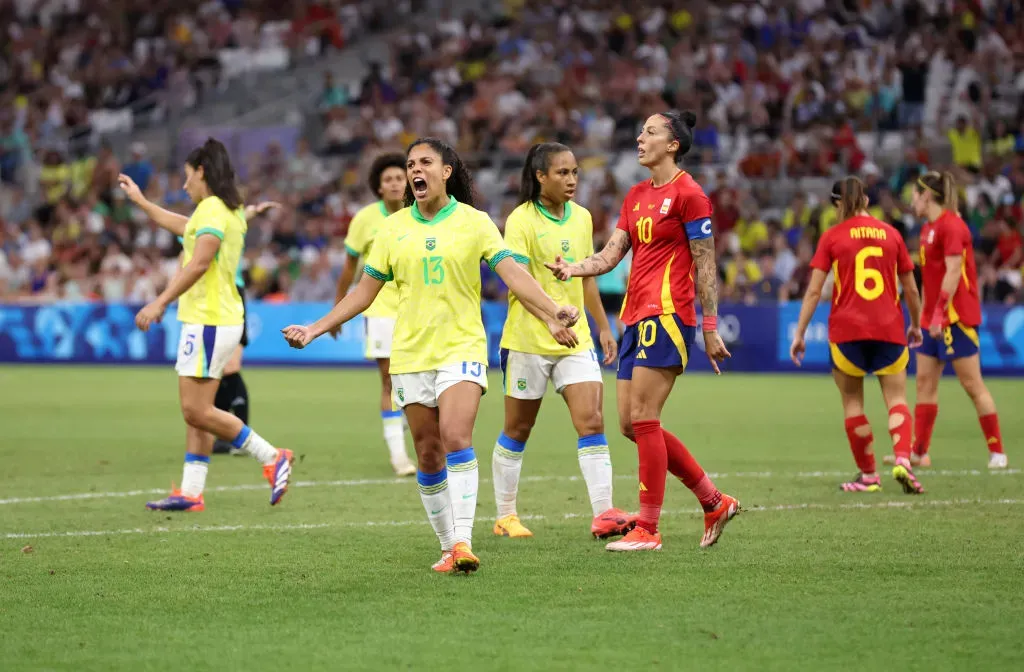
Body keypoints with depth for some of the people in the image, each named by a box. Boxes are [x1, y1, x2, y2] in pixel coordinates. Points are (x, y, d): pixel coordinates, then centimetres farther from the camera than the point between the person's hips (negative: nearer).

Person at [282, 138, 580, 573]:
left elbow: (513, 273, -9)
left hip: (462, 347, -3)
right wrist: (315, 329, 7)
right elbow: (365, 292, 13)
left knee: (456, 439, -21)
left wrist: (552, 314, -24)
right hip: (410, 353, 3)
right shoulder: (394, 228, 7)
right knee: (428, 453, 4)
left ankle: (463, 541, -24)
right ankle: (448, 547, 15)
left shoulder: (474, 222, -1)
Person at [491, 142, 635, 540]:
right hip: (528, 339, -5)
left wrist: (603, 327, 19)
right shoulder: (521, 220, -11)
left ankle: (603, 514, -12)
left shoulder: (581, 217, 8)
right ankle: (505, 516, 19)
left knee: (592, 422, -9)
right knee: (517, 431, 7)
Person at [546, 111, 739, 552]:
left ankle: (648, 530, -6)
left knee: (642, 419, -12)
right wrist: (574, 269, -6)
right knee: (632, 424, 7)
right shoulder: (636, 195, 18)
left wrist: (710, 329, -10)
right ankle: (715, 503, 18)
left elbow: (706, 265, -8)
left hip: (667, 314, -9)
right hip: (636, 316, 9)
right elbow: (612, 254, 14)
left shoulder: (688, 194, -7)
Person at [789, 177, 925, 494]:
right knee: (896, 399, 4)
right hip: (889, 328, 1)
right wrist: (916, 325, 27)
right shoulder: (891, 234, 7)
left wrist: (799, 334, 1)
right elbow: (911, 289, 12)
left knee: (852, 401, 11)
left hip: (846, 329, -1)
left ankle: (868, 475, 12)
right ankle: (902, 459, -21)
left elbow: (814, 290, -4)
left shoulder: (832, 237, 1)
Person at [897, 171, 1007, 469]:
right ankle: (919, 452, 9)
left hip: (956, 316, -10)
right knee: (925, 381, 7)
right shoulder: (928, 229, 15)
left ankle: (997, 452, -1)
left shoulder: (951, 226, -14)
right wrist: (921, 317, 19)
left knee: (972, 384, -6)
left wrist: (939, 314, -24)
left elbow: (953, 272, -21)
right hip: (934, 318, 10)